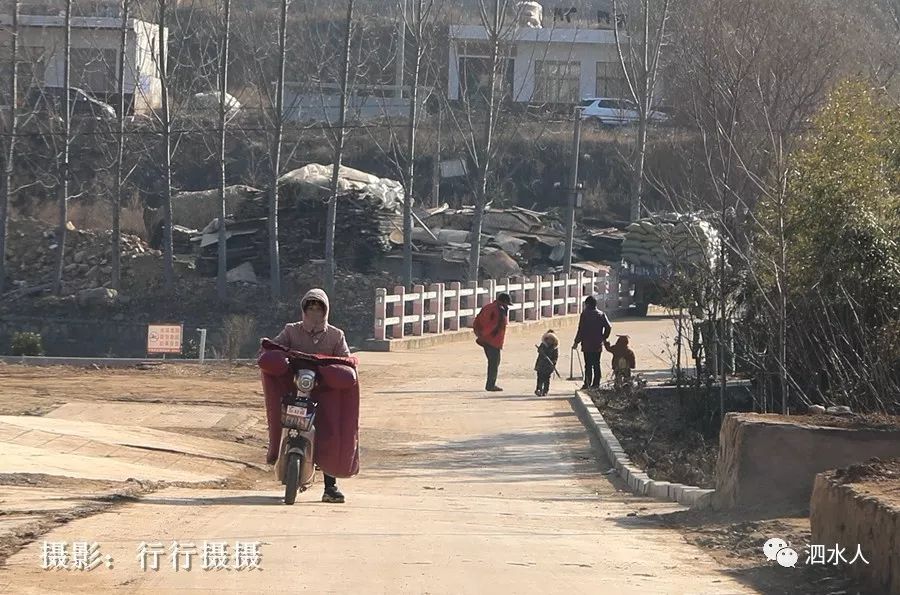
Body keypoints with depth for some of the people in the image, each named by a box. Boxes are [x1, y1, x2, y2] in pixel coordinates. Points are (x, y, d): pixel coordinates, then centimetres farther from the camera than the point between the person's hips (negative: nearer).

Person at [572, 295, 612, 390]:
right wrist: (604, 338, 13)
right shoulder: (601, 315, 4)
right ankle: (596, 383, 12)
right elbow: (608, 327, 0)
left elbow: (581, 330, -10)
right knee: (596, 364, 11)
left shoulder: (585, 314, -9)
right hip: (598, 345, 4)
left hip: (587, 345, -4)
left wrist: (576, 342, -4)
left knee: (588, 365, -2)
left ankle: (587, 383, -5)